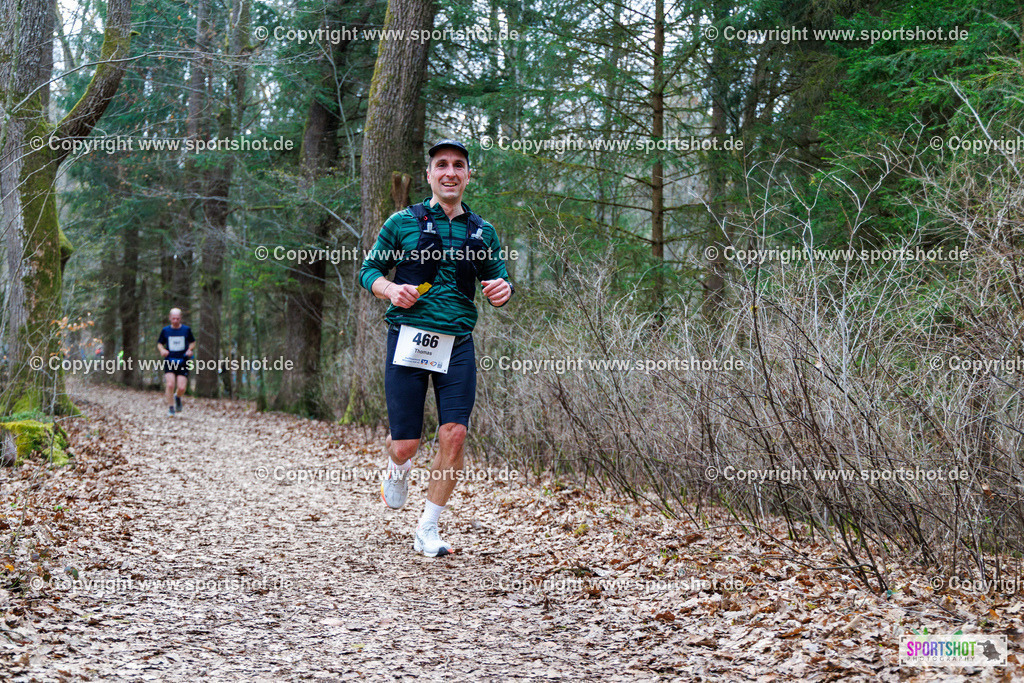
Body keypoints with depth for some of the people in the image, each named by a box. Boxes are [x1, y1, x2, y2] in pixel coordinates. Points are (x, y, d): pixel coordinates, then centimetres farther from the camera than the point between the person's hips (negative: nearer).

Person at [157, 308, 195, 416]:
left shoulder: (186, 329, 3)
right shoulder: (165, 330, 4)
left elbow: (192, 342, 17)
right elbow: (159, 343, 15)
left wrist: (190, 349, -4)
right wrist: (162, 350, -7)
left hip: (183, 362, 0)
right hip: (169, 361, 0)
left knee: (182, 388, -9)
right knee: (170, 384, -16)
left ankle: (178, 397, 27)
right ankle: (171, 407, 2)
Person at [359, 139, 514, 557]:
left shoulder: (482, 232, 13)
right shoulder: (403, 223, 5)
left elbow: (497, 279, 20)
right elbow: (369, 271, 11)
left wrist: (503, 290, -4)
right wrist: (390, 289, -11)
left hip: (457, 346, 2)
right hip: (409, 340, -2)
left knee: (454, 434, -11)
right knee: (406, 444, -2)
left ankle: (427, 530, 5)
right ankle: (398, 471, 38)